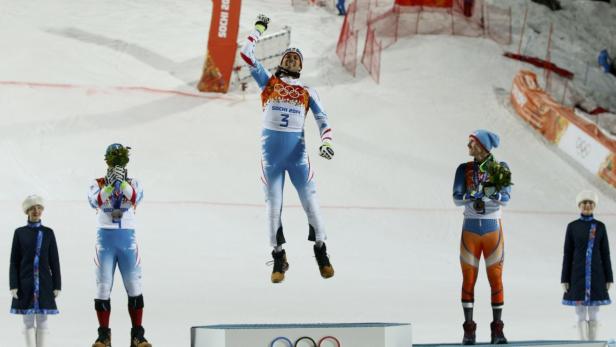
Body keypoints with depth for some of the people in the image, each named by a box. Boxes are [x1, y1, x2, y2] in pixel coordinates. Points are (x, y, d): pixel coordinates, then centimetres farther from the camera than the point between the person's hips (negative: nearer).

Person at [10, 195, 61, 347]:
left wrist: (57, 285, 0)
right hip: (26, 283, -1)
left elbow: (54, 261, 5)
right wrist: (14, 286, -5)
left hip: (44, 283, 1)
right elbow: (14, 262, 2)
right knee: (28, 320, 2)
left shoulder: (48, 233, 5)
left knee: (42, 319, 2)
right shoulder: (20, 232, 2)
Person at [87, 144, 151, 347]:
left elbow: (135, 198, -14)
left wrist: (123, 182, -28)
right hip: (106, 238, 0)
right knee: (103, 287, -1)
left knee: (134, 286, -2)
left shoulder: (133, 183, 7)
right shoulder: (98, 184, 6)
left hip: (127, 238, 1)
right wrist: (110, 185, -25)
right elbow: (95, 201, -14)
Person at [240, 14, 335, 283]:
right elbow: (246, 54, 6)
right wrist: (259, 28, 15)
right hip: (271, 153, 0)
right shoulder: (268, 81, 9)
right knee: (273, 206, 2)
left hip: (297, 153, 0)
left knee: (310, 203, -3)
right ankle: (279, 257, 13)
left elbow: (322, 119, 8)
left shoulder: (307, 92, 11)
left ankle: (321, 251, 11)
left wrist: (326, 142, -9)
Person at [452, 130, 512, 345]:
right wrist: (484, 191, -24)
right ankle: (469, 331, 4)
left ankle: (497, 331, 6)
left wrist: (479, 193, -26)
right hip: (470, 229, 1)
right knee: (468, 280, -1)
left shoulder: (501, 168, -2)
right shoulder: (464, 169, 3)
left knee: (496, 280, -1)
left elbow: (505, 198, -13)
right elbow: (457, 198, -8)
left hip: (493, 230, -1)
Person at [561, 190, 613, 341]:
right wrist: (565, 279, -4)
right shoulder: (572, 226, 1)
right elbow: (567, 254, 1)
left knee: (593, 314, 3)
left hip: (596, 275, 1)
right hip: (578, 275, -1)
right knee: (581, 314, -1)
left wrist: (609, 279, 1)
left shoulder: (600, 226, 4)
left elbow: (605, 254, 5)